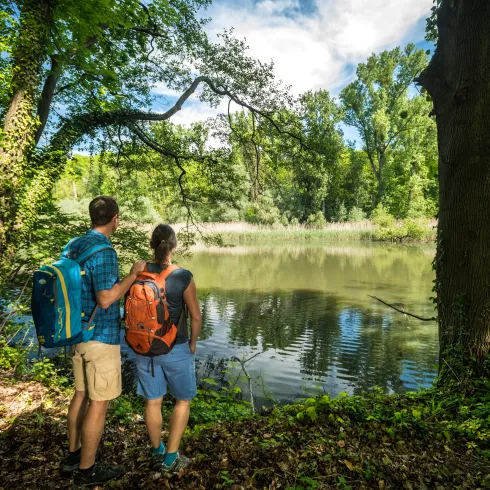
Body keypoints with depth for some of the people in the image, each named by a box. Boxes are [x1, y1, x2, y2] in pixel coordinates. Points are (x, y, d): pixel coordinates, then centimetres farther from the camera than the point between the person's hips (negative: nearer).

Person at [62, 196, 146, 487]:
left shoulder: (75, 246, 6)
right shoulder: (104, 251, -22)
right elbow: (106, 299, -26)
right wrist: (133, 275, -16)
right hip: (101, 337, -9)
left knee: (82, 393, 21)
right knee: (99, 402, 5)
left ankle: (74, 454, 37)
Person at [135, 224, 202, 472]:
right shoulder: (183, 277, -19)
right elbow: (196, 316, -13)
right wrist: (193, 343, 4)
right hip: (175, 349, -4)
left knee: (153, 401, 20)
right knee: (183, 400, 19)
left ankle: (157, 453, 38)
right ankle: (170, 458, 24)